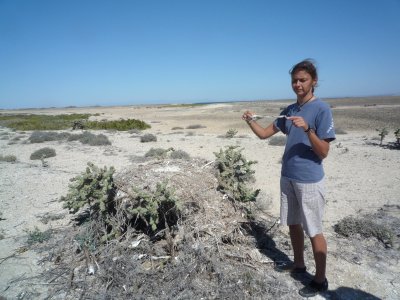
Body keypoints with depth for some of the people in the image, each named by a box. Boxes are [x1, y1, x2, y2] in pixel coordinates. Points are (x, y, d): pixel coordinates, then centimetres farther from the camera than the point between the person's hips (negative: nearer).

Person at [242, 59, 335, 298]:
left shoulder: (322, 109, -13)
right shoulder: (289, 110, 8)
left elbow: (323, 152, -17)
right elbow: (264, 134, 10)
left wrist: (307, 128, -31)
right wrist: (251, 121, -8)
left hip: (309, 181, -7)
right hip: (288, 177, 7)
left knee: (314, 231, 5)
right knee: (293, 224, 19)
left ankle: (320, 280, 23)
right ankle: (298, 264, 39)